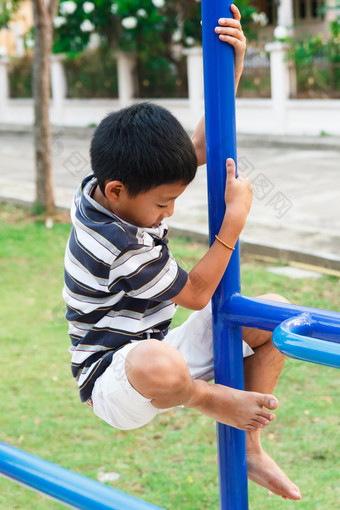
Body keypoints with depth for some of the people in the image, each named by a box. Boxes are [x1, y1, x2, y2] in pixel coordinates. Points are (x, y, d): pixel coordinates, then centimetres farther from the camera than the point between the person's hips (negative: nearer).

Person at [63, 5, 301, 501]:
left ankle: (251, 450, 5)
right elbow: (196, 293, -16)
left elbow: (202, 146, 4)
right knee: (159, 364, -48)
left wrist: (231, 64, -8)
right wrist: (236, 216, -16)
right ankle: (210, 399, -9)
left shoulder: (118, 188, -4)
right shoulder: (121, 248, -30)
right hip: (113, 380, -10)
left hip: (155, 352, 10)